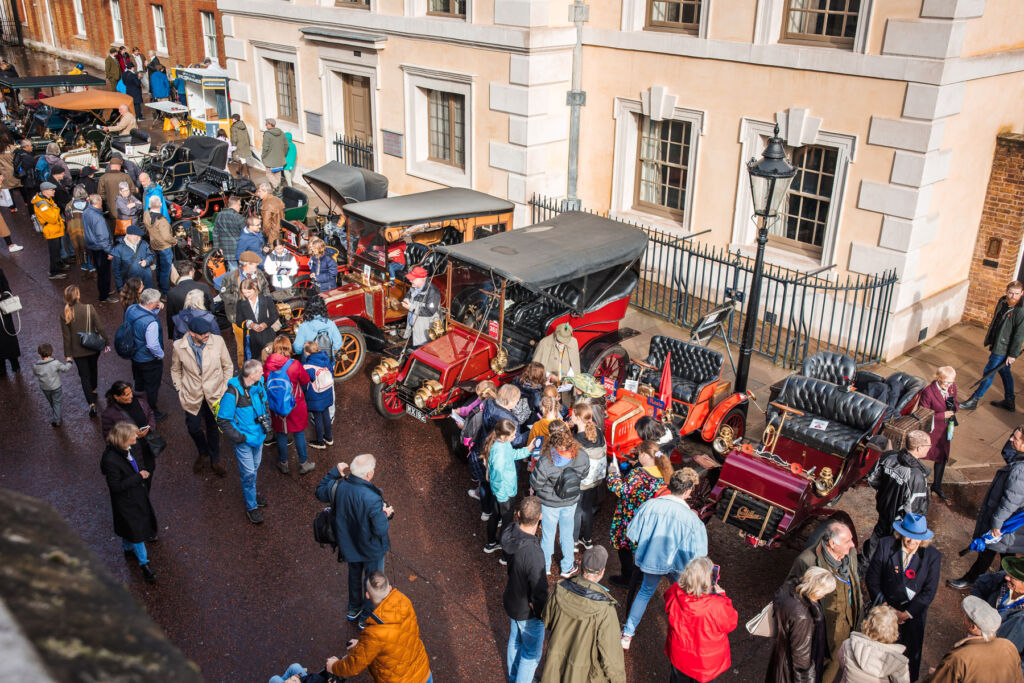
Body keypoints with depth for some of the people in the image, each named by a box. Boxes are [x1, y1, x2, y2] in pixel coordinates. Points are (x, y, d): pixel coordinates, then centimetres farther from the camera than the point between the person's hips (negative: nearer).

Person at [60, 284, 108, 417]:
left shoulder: (65, 314, -17)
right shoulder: (89, 308, -18)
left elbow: (66, 337, -10)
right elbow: (100, 328, -13)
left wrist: (68, 354, 0)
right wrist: (107, 342, 0)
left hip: (78, 351, -1)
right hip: (93, 347, 1)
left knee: (84, 376, 9)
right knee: (93, 369, 27)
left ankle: (92, 404, -1)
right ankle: (93, 391, 49)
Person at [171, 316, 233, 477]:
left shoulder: (217, 341, -19)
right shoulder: (178, 347, -18)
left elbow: (228, 366, -3)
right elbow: (175, 370, 3)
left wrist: (225, 388, -3)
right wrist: (179, 390, 1)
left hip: (215, 395, 0)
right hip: (192, 396, 0)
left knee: (213, 428, 17)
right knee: (194, 428, 15)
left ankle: (215, 460, 40)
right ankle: (202, 453, 47)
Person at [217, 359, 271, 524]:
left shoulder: (259, 384, -7)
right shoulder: (233, 393, -27)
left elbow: (265, 404, 15)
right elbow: (223, 420, -18)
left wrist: (267, 421, 6)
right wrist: (237, 437, -20)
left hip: (258, 435, 6)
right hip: (243, 439, -6)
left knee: (255, 467, 25)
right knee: (248, 472, 3)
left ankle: (250, 491, 50)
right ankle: (251, 507, 20)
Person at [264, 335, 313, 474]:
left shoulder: (266, 366, -15)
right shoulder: (295, 365, -22)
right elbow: (305, 381, -7)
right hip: (295, 406, -2)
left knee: (281, 434, 18)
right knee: (299, 433, 15)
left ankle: (283, 464, 32)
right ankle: (304, 463, 26)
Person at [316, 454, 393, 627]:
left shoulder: (338, 487, -21)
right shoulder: (372, 499, -37)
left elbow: (320, 493, 3)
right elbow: (380, 530, -30)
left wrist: (334, 472, -1)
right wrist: (385, 514, -12)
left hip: (349, 546, 5)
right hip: (371, 548, -5)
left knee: (355, 575, 31)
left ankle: (354, 609, 53)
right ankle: (367, 618, 40)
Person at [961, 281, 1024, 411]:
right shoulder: (1002, 301, 0)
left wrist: (1013, 354, -17)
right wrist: (990, 341, 20)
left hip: (1003, 349, -9)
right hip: (996, 345, 9)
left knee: (988, 373, -1)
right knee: (1004, 372, 20)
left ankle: (974, 400, 11)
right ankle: (1010, 402, 36)